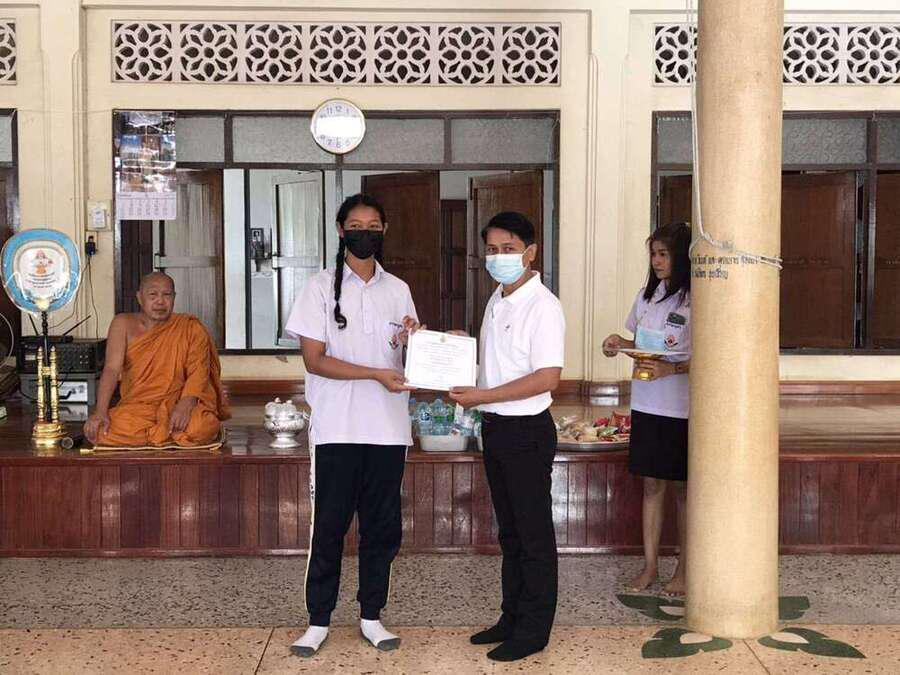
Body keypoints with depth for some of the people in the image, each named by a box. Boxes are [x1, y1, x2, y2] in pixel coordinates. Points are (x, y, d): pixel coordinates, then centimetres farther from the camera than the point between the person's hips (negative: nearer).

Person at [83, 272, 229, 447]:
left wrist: (186, 403, -26)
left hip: (177, 405, -1)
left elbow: (198, 372, -6)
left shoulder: (191, 329, 5)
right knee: (102, 431, -29)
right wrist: (100, 411, -19)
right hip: (135, 408, 1)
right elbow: (112, 369, -4)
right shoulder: (124, 324, 7)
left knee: (200, 427, -34)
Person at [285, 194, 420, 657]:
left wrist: (411, 341, -7)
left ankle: (371, 616, 21)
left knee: (382, 527, 8)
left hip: (389, 428, 4)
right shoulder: (321, 287, -1)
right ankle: (319, 620, 13)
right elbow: (314, 359, -9)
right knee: (328, 527, 1)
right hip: (336, 430, -3)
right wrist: (377, 374, -18)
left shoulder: (397, 290, 11)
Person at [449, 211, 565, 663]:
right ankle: (513, 618, 29)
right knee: (509, 531, 17)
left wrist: (483, 396, -21)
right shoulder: (497, 302, 12)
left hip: (527, 430, -9)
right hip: (495, 427, 9)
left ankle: (533, 630, 13)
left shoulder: (542, 306, -15)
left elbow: (547, 378, -22)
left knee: (534, 534, 2)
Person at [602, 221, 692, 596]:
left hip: (681, 408, -5)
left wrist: (670, 369, -24)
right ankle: (650, 565, 21)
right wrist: (621, 343, 1)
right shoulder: (647, 295, 8)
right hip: (646, 404, 6)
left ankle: (683, 569, 19)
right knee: (652, 484, 11)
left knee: (682, 488, 6)